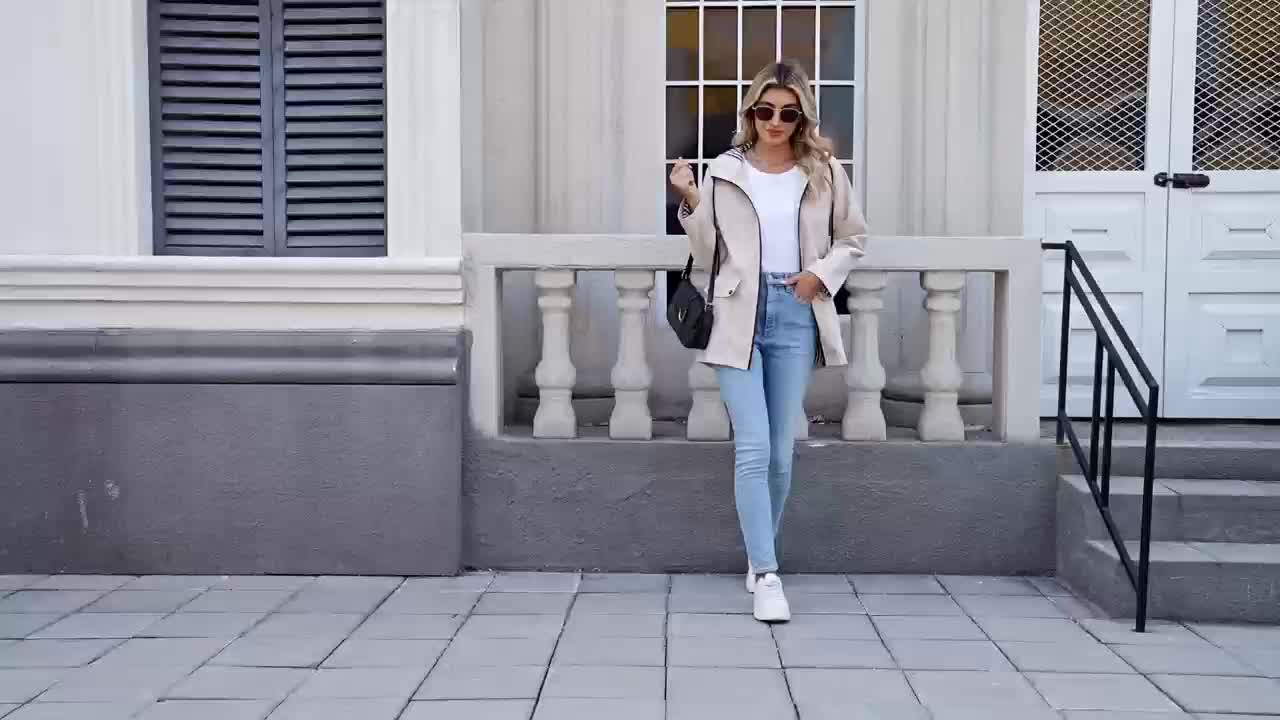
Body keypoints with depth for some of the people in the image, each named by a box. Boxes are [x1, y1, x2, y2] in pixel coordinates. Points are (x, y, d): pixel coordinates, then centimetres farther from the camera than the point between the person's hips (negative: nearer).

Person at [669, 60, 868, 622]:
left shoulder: (823, 171, 7)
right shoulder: (724, 171, 4)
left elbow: (853, 238, 15)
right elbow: (707, 254, 5)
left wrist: (822, 274, -2)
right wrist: (691, 201, -9)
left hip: (795, 316, 2)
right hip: (739, 316, -1)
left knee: (780, 452, 6)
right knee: (753, 449, -9)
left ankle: (759, 557, 25)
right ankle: (768, 577, -5)